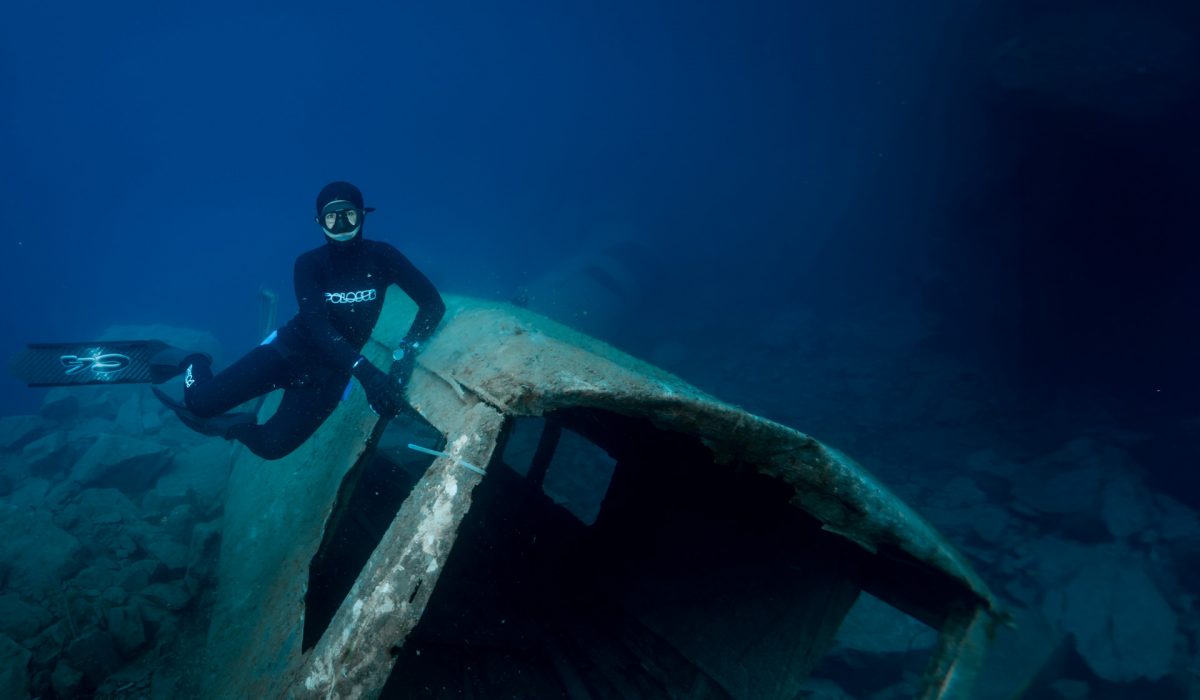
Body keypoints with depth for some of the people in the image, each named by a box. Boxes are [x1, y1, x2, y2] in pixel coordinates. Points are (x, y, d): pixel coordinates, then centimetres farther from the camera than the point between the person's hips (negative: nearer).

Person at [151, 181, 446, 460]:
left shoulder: (381, 257, -11)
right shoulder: (310, 264, -13)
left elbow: (433, 302, -15)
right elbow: (316, 324, -27)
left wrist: (406, 352, -30)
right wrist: (365, 371, -41)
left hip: (330, 371, 1)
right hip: (289, 351, 0)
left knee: (271, 446, -12)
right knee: (200, 400, -10)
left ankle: (231, 426, 23)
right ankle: (192, 364, 27)